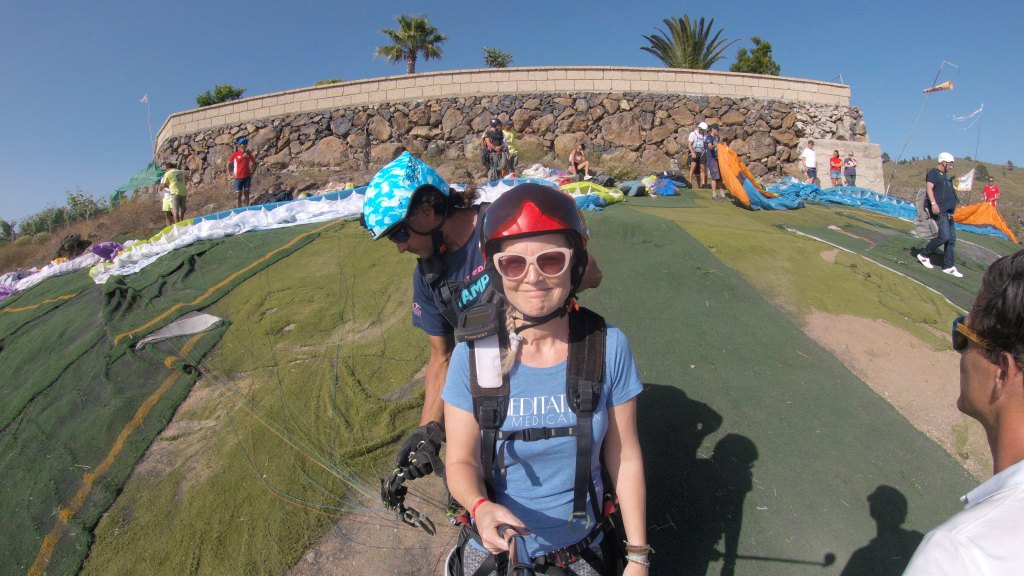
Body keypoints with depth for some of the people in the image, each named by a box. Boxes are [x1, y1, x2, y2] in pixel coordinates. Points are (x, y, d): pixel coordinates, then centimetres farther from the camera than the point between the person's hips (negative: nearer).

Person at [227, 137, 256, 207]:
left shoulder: (248, 154, 3)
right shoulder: (235, 154, -5)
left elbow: (254, 163, 17)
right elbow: (228, 165, 2)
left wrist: (252, 171, 8)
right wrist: (232, 174, -1)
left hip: (247, 177, 3)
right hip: (238, 177, -2)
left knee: (246, 193, 6)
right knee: (238, 194, 1)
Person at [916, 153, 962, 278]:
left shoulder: (945, 176, 24)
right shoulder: (933, 173, -5)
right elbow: (929, 188, -18)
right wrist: (933, 203, -29)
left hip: (948, 212, 10)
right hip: (939, 210, -10)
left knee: (952, 239, 6)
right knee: (944, 236, -19)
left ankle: (948, 266, 9)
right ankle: (924, 254, -1)